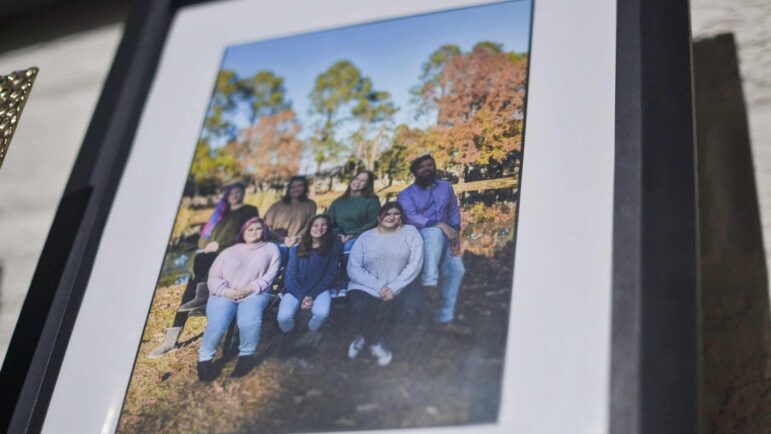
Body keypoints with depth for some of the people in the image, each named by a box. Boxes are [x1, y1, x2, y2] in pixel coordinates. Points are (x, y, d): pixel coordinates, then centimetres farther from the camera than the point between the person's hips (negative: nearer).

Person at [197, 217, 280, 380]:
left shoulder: (271, 248, 20)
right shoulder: (229, 252, 22)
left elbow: (271, 273, 6)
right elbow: (214, 277, 12)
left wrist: (253, 287, -11)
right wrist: (225, 290, -9)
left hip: (255, 293, -1)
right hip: (225, 295, 1)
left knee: (249, 321, -37)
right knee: (217, 325, -30)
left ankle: (246, 356, -14)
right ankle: (204, 360, -11)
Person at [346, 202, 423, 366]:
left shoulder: (410, 233, 4)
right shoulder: (365, 238, 5)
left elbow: (415, 263, -7)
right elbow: (353, 269, -5)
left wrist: (394, 288, -19)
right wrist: (378, 286, -18)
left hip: (397, 289, 0)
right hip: (365, 288, 0)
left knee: (387, 308, -31)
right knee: (359, 309, -29)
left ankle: (365, 338, -2)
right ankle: (377, 344, -3)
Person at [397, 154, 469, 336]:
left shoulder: (445, 187, 14)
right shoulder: (406, 195, -1)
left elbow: (454, 211, 11)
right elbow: (411, 217, -18)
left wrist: (455, 234, -6)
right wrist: (440, 225, -27)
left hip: (444, 238, 5)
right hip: (419, 236, -5)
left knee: (456, 268, -13)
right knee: (435, 232, -37)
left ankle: (445, 319, -6)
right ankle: (429, 282, -46)